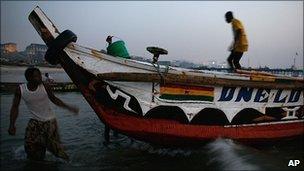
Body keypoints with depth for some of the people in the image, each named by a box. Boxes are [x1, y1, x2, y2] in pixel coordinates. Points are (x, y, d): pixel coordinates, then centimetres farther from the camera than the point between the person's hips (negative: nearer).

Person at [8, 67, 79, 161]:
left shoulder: (45, 87, -14)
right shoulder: (20, 90, -12)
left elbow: (54, 99, 2)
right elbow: (15, 107, -4)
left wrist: (69, 107, -4)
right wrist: (12, 125, -12)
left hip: (49, 121, -1)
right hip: (34, 121, 1)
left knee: (54, 145, 0)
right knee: (30, 145, -2)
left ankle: (67, 161, 23)